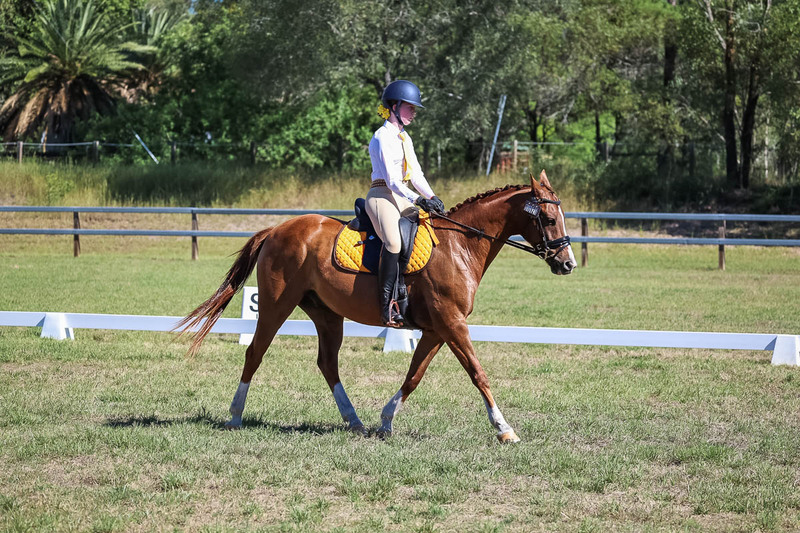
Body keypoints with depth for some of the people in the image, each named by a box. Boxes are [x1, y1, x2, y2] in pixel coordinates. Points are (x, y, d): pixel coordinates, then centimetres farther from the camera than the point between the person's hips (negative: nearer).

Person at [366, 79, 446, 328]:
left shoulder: (404, 138, 20)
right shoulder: (382, 137, -8)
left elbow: (415, 174, 18)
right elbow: (391, 180, -15)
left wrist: (431, 198, 4)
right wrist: (417, 200, -22)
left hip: (403, 197, 10)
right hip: (382, 195, -10)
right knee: (394, 240, -31)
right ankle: (387, 306, -34)